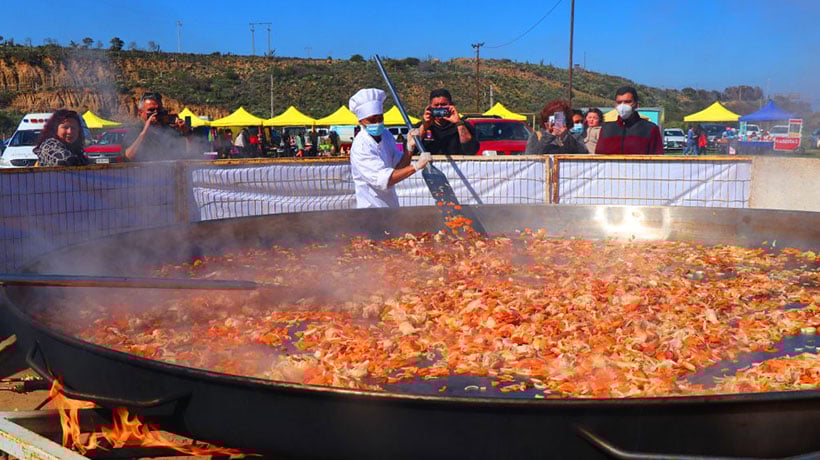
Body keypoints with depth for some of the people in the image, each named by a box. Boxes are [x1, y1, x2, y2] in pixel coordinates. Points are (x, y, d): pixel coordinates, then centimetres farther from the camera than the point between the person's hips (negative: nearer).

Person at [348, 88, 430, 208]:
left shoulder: (385, 134, 3)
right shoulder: (361, 147, -22)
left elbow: (399, 167, 2)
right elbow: (383, 180, -29)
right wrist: (416, 166, -29)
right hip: (372, 208, -7)